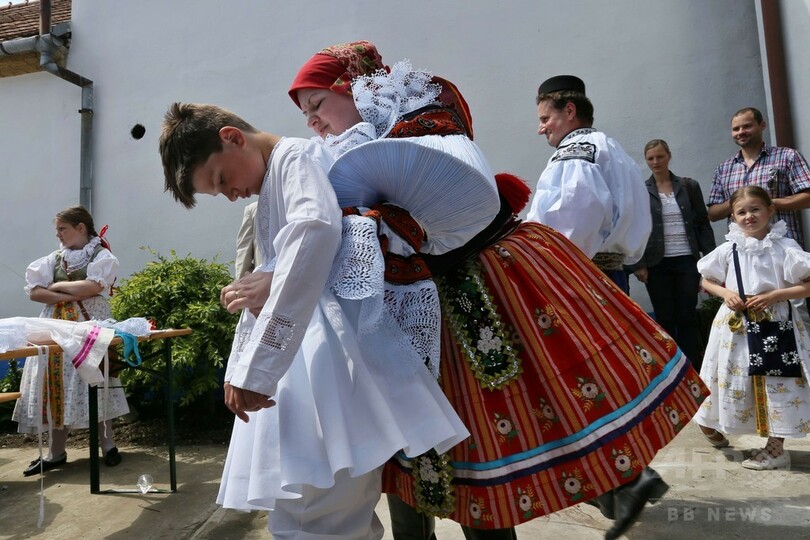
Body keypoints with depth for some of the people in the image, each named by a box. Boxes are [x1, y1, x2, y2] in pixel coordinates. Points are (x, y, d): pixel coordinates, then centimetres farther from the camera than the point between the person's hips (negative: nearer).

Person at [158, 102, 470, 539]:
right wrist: (239, 370, 23)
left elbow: (316, 230, -29)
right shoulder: (268, 195, 25)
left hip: (333, 344, -10)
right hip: (303, 346, 10)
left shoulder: (297, 156, -6)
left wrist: (258, 365, -30)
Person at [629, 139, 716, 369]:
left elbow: (703, 224, 8)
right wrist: (638, 264, -8)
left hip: (687, 261, 1)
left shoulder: (689, 186, 7)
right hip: (657, 264, -1)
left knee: (687, 317, 2)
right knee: (665, 319, 4)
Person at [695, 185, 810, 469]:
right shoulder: (729, 249, 2)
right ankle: (712, 427, 32)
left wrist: (775, 295, -18)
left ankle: (775, 448, 15)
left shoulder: (785, 248, -5)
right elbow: (707, 281, 11)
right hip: (736, 326, 2)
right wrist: (725, 293, -7)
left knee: (775, 383, 1)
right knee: (733, 381, 11)